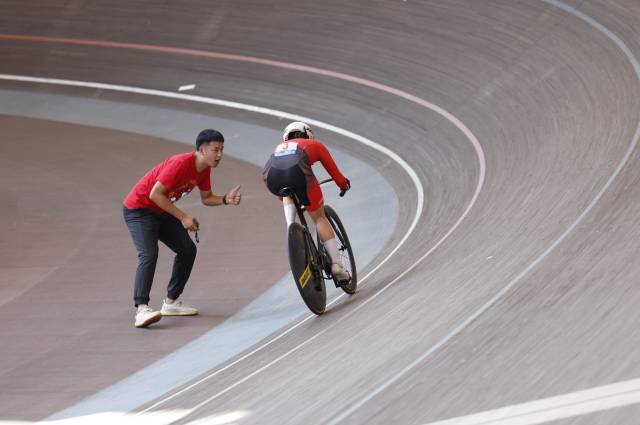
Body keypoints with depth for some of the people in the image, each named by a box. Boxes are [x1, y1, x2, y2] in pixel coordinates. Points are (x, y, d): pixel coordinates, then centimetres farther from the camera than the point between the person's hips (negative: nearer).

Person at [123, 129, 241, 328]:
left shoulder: (204, 169, -1)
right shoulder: (181, 163, -29)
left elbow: (206, 198, 10)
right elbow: (155, 194, -29)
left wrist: (225, 199, -11)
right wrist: (183, 217, -27)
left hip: (162, 211, 9)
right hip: (139, 209, -9)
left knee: (188, 250, 9)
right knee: (149, 255, -26)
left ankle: (171, 302, 18)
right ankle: (141, 309, -36)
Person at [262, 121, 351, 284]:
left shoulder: (279, 147, 43)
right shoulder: (315, 145, 36)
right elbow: (333, 171, 41)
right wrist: (344, 184, 61)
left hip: (271, 176, 3)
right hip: (297, 171, -3)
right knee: (319, 218, 16)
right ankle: (337, 266, 12)